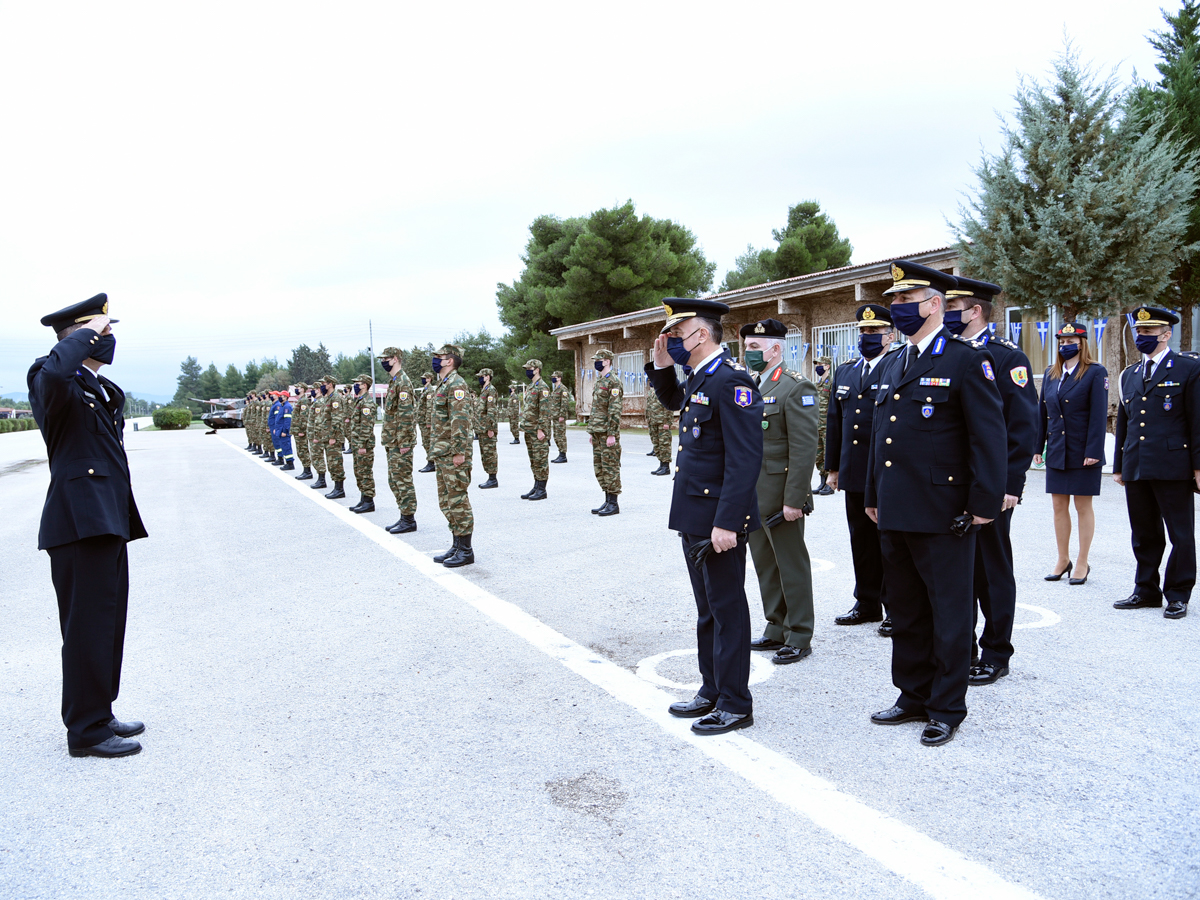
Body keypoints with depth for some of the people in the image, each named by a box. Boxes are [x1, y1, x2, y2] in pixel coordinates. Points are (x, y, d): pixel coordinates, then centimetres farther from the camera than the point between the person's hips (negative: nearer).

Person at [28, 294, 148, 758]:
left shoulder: (103, 389, 20)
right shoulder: (58, 382, -9)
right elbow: (53, 373, -36)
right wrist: (86, 334, -20)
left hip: (108, 521, 10)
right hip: (80, 522, -10)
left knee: (108, 624, 16)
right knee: (88, 626, -3)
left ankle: (99, 715, 28)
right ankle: (86, 730, 8)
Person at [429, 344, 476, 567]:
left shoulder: (456, 384, -14)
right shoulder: (442, 384, 18)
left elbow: (461, 420, -22)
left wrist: (459, 451, -24)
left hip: (454, 455, -10)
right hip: (442, 454, 10)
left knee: (458, 501, -5)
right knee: (447, 502, 14)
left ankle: (465, 550, 2)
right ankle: (457, 545, 22)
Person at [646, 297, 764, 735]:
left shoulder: (731, 381, -18)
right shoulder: (698, 378, 11)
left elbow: (745, 459, -24)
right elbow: (673, 401, 34)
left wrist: (726, 523, -26)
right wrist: (662, 366, 15)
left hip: (719, 520, -10)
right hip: (694, 517, 10)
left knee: (727, 610, 2)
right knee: (707, 609, 18)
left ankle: (735, 705, 16)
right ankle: (712, 691, 32)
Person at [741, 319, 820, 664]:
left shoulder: (796, 388, -12)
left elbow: (804, 449, -17)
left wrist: (794, 499, -20)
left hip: (780, 497, -8)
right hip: (752, 497, 8)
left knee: (792, 566, 3)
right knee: (765, 565, 15)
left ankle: (799, 638, 14)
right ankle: (776, 629, 28)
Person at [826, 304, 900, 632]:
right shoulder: (844, 374, 15)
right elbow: (834, 423, 18)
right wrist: (833, 467, 15)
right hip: (854, 474, 6)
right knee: (862, 542, 13)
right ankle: (867, 603, 25)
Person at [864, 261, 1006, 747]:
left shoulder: (966, 359, -7)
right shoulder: (892, 364, 15)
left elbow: (988, 436, -11)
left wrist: (984, 503, -15)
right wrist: (873, 496, 18)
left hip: (942, 514, -7)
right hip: (895, 513, 7)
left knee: (948, 614, 5)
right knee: (905, 612, 16)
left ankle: (947, 709, 19)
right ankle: (913, 697, 30)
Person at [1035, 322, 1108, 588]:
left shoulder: (1096, 373, -6)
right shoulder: (1050, 374, 10)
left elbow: (1099, 415, -11)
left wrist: (1093, 452, -17)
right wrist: (1038, 447, 8)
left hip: (1082, 453, -5)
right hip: (1056, 452, 5)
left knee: (1083, 506, 4)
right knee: (1059, 506, 9)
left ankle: (1082, 563, 14)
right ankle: (1063, 560, 21)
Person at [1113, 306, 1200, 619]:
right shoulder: (1129, 375, 16)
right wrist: (1119, 465, 16)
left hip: (1173, 468, -5)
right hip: (1136, 469, 5)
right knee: (1143, 535, 12)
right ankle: (1146, 590, 23)